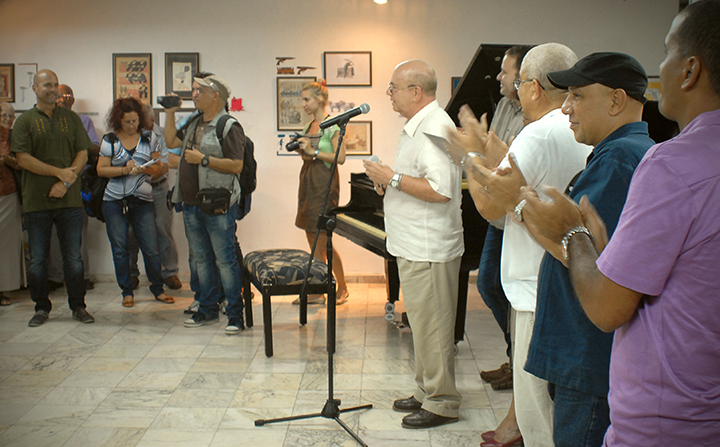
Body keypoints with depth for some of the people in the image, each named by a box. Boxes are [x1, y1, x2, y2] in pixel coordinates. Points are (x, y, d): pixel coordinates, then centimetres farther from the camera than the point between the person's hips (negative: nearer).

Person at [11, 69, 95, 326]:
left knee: (73, 257, 5)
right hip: (36, 201, -1)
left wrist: (66, 181, -8)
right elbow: (23, 158, -5)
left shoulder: (71, 119, 11)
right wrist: (59, 172, -12)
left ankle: (78, 306, 16)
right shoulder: (25, 121, 4)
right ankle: (41, 308, 19)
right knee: (37, 259, 6)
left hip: (69, 200, 1)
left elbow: (83, 154, 6)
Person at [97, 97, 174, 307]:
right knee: (120, 249, 3)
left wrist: (144, 169, -10)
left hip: (143, 200, 0)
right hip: (115, 201, 0)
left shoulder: (149, 138, 8)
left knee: (151, 248, -3)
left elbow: (157, 167, 10)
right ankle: (127, 292, 16)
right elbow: (101, 169, 0)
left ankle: (158, 289, 14)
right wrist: (124, 169, -13)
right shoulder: (110, 140, 3)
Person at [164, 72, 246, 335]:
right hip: (191, 203, 8)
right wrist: (170, 114, 17)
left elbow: (236, 166, -18)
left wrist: (203, 159, -18)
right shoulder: (194, 124, 16)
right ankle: (208, 310, 26)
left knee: (225, 260, -5)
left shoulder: (229, 126, -9)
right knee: (201, 259, 14)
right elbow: (171, 142, 26)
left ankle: (235, 315, 3)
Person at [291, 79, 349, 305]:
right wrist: (301, 150, 3)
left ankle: (342, 288, 11)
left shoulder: (332, 126, -8)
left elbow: (340, 158, -15)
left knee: (323, 241, -5)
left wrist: (313, 151, -18)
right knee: (313, 242, 8)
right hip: (307, 182, 8)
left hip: (324, 184, -8)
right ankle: (315, 291, 14)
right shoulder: (309, 126, 14)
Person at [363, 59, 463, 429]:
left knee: (431, 328, -1)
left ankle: (441, 403, 12)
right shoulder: (417, 126, 16)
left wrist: (392, 177, -20)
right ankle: (426, 391, 31)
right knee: (422, 323, 18)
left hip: (428, 249, -11)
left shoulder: (434, 128, -19)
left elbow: (440, 189, -29)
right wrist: (388, 182, 10)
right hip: (414, 245, 11)